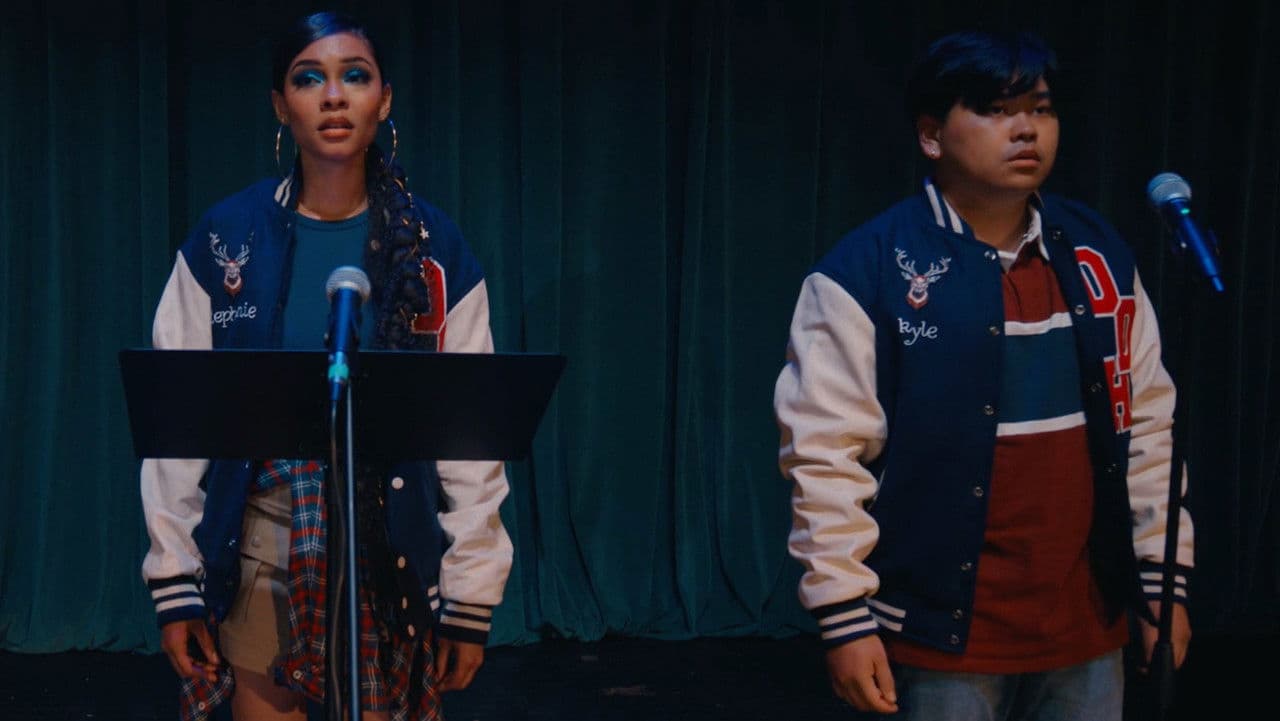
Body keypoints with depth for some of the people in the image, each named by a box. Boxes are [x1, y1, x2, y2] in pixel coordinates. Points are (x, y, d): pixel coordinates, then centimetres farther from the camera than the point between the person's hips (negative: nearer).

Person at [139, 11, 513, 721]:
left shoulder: (433, 247, -1)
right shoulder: (224, 240, -1)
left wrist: (471, 597, -2)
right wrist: (173, 580, -1)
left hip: (393, 549, 0)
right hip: (258, 545, 0)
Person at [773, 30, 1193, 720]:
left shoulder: (1100, 256, 6)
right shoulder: (865, 271, -11)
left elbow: (1146, 422, 10)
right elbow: (825, 453, -12)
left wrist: (1164, 572, 9)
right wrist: (844, 615, -13)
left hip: (1088, 625, 5)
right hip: (943, 633, -5)